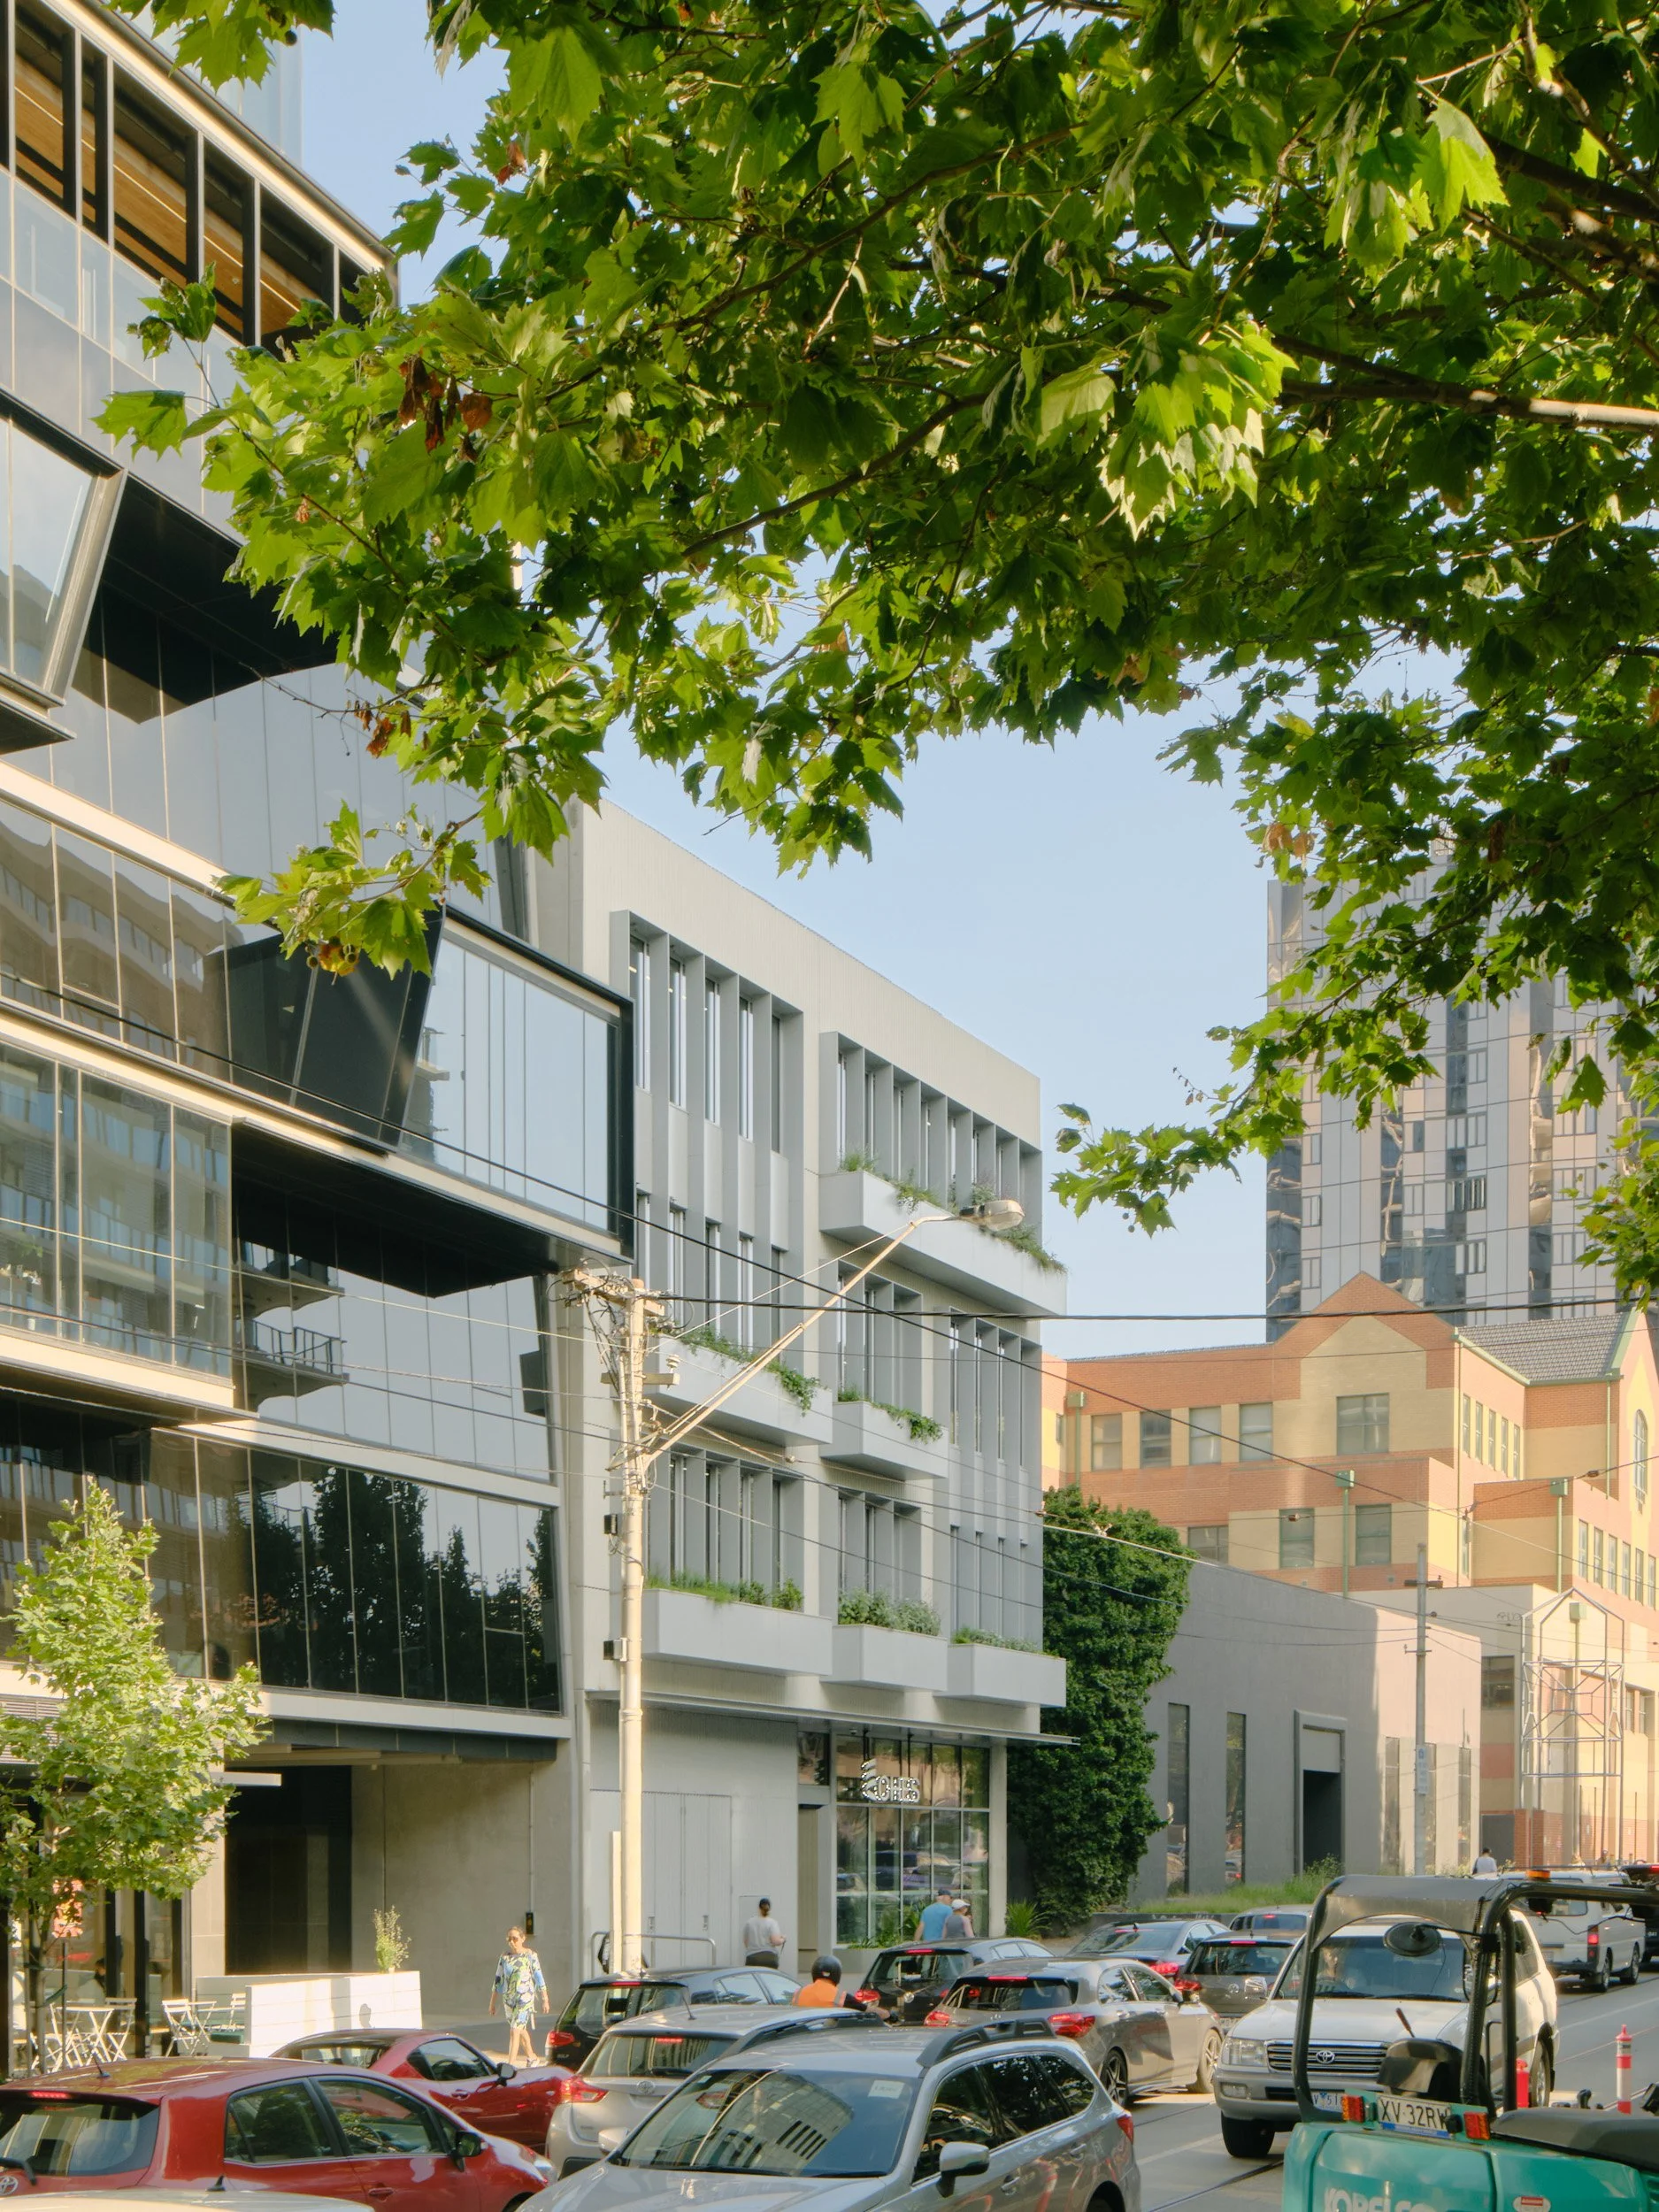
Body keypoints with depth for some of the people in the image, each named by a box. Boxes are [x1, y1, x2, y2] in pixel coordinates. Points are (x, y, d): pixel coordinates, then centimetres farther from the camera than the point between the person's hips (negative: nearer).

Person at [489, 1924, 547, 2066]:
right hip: (508, 1999, 5)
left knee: (515, 2031, -15)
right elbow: (498, 1980, 10)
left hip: (525, 1997, -5)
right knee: (521, 2029, 19)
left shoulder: (530, 1956, -6)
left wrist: (545, 2000, -1)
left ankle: (510, 2064, -17)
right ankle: (531, 2057, 38)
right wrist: (492, 2002, 10)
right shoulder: (504, 1957, 5)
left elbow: (539, 1979, -2)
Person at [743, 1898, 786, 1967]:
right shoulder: (772, 1923, -4)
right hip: (769, 1958, -2)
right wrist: (782, 1940, 7)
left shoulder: (749, 1923, 5)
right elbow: (776, 1941, -13)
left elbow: (745, 1942, 13)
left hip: (751, 1958, 2)